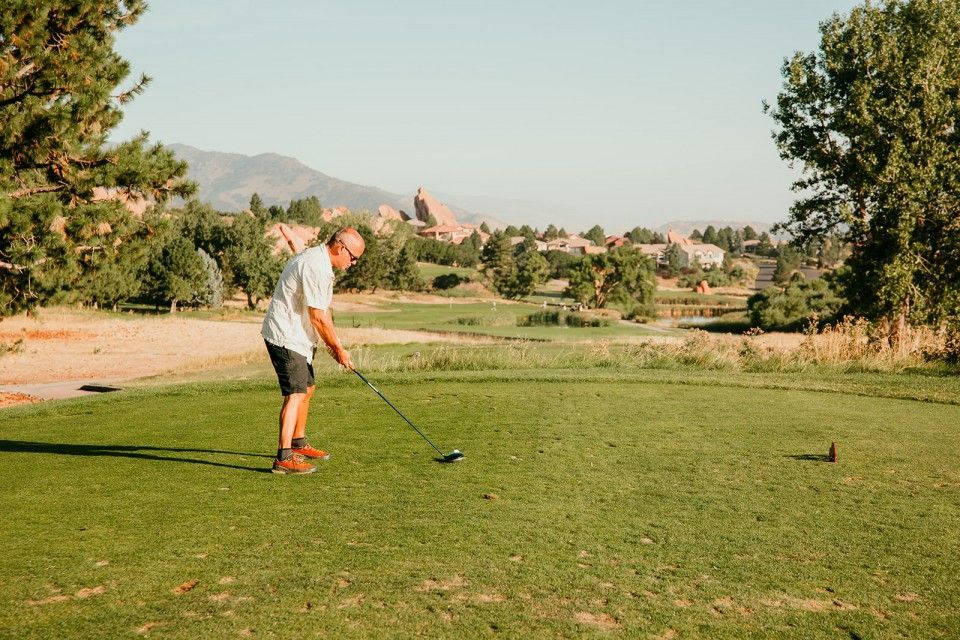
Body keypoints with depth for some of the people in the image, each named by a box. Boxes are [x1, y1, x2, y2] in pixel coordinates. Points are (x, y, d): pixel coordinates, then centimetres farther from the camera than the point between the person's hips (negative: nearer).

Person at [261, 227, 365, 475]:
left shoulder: (319, 262, 13)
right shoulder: (316, 267, -22)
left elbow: (323, 312, 17)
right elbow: (318, 317, -20)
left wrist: (334, 344, 12)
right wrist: (339, 349, -10)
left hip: (296, 337, 11)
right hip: (286, 337, -11)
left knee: (306, 389, 20)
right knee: (296, 394, -14)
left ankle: (299, 444, 34)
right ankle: (284, 457, -16)